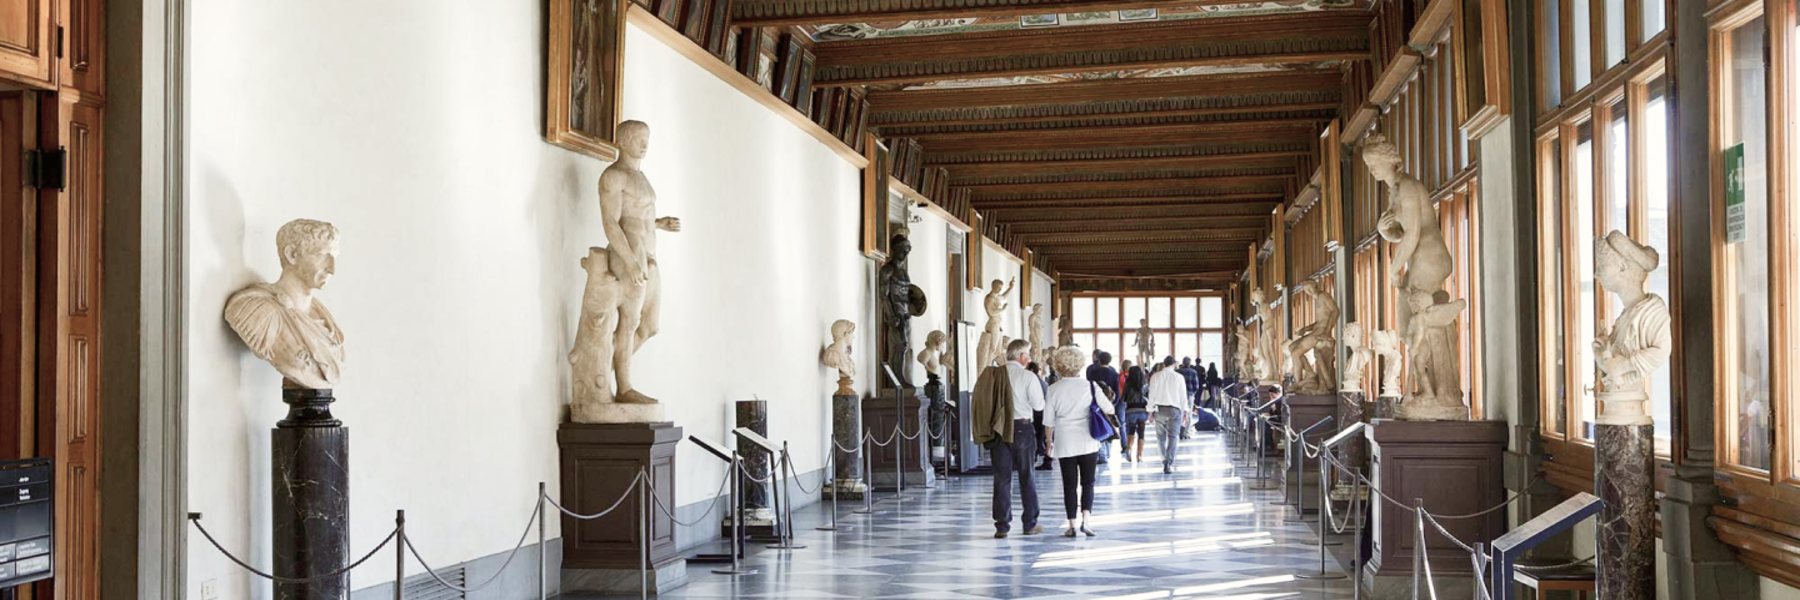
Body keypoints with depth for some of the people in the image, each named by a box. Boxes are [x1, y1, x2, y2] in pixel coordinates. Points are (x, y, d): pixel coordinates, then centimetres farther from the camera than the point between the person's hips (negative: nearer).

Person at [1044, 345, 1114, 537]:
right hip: (1088, 442, 0)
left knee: (1070, 485, 6)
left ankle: (1072, 525, 5)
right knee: (1087, 482, 8)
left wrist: (1050, 442, 14)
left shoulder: (1054, 390, -4)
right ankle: (1085, 519, -6)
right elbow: (1109, 410, -1)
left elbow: (1048, 422, 0)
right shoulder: (1090, 386, -5)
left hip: (1065, 444, 0)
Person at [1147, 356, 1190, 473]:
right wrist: (1185, 411, 9)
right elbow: (1183, 395, 0)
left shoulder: (1155, 376, 1)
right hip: (1174, 409, -2)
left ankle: (1165, 460, 17)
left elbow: (1152, 394, 2)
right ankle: (1169, 464, -9)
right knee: (1172, 437, -1)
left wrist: (1151, 410, 9)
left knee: (1161, 437, 14)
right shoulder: (1178, 377, -3)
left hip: (1159, 409, 2)